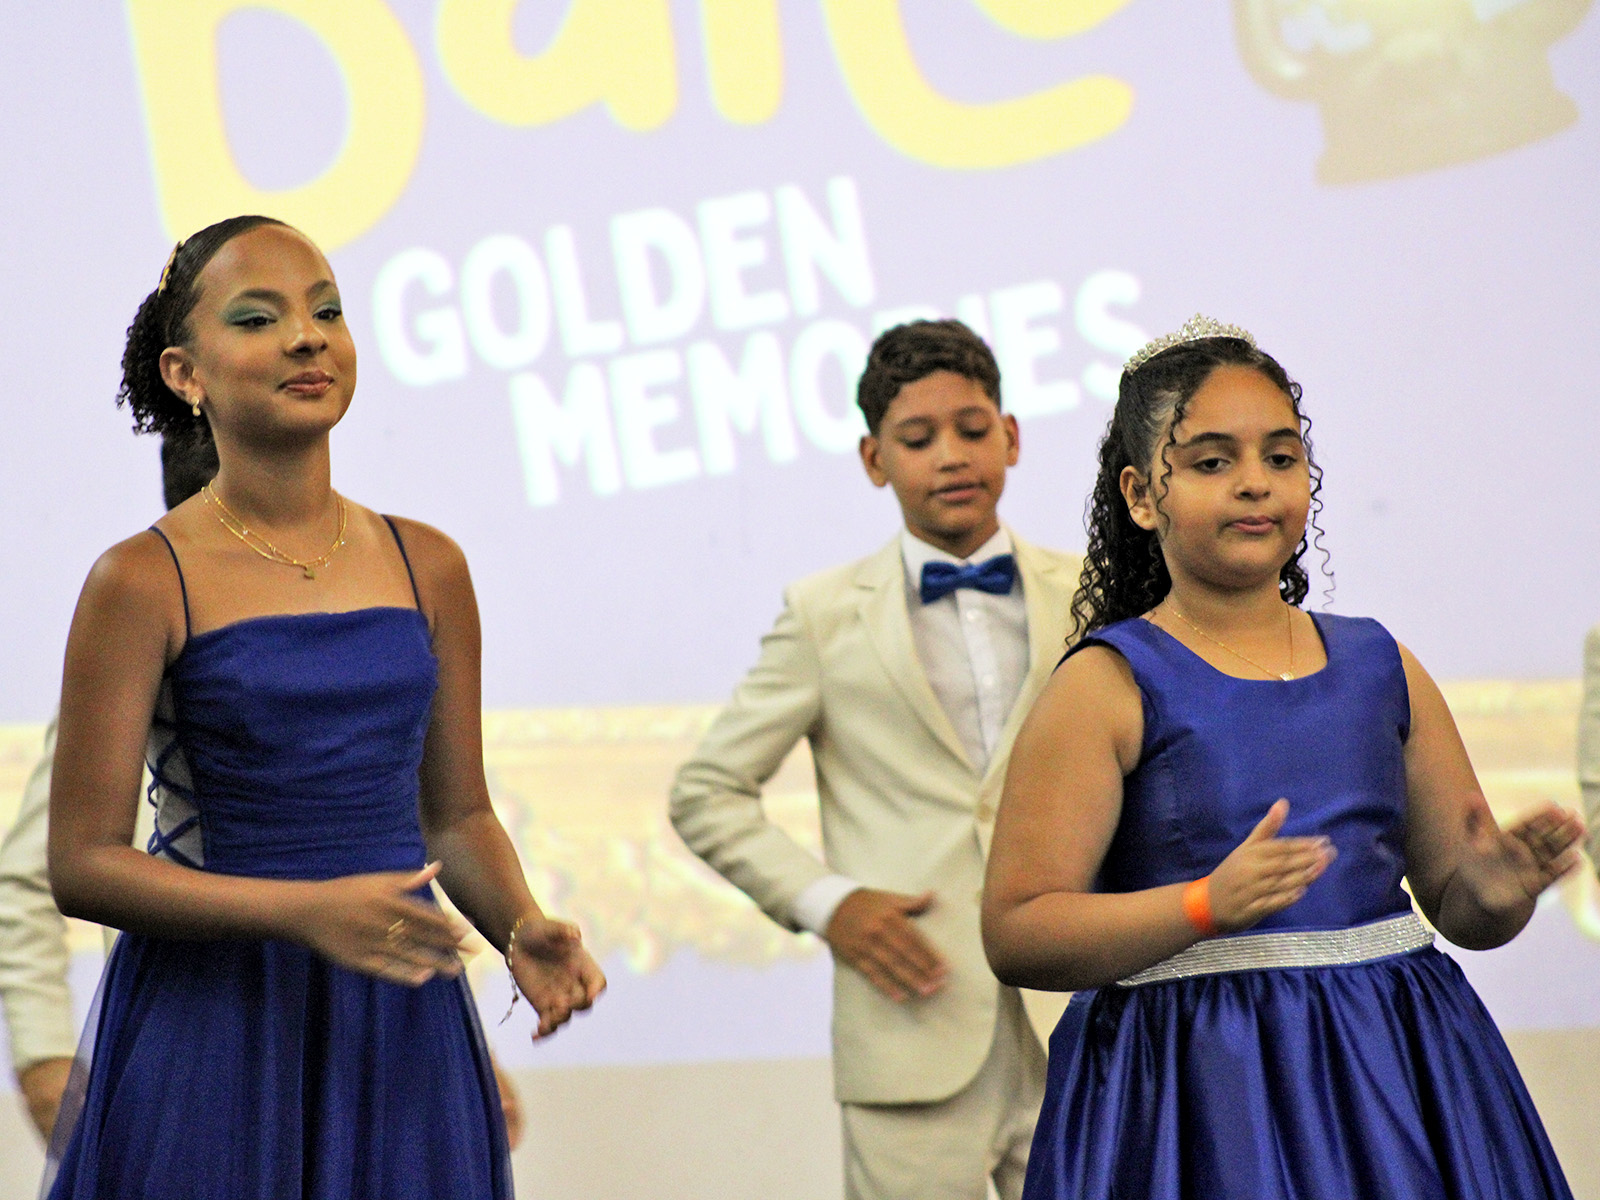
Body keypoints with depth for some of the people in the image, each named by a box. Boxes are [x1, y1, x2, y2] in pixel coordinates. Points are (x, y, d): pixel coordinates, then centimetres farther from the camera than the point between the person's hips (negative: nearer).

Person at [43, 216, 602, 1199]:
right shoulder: (145, 581, -6)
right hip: (214, 1032, -4)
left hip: (400, 1035, 4)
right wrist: (304, 911, -19)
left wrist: (521, 928, -6)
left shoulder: (428, 566, 8)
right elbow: (82, 866, -8)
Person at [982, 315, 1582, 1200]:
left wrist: (1499, 888, -7)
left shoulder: (1381, 668, 12)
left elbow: (1457, 908, 17)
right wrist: (1210, 907, -23)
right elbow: (1015, 936, -11)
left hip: (1400, 1081, 4)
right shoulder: (1106, 686, -3)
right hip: (1199, 1090, -4)